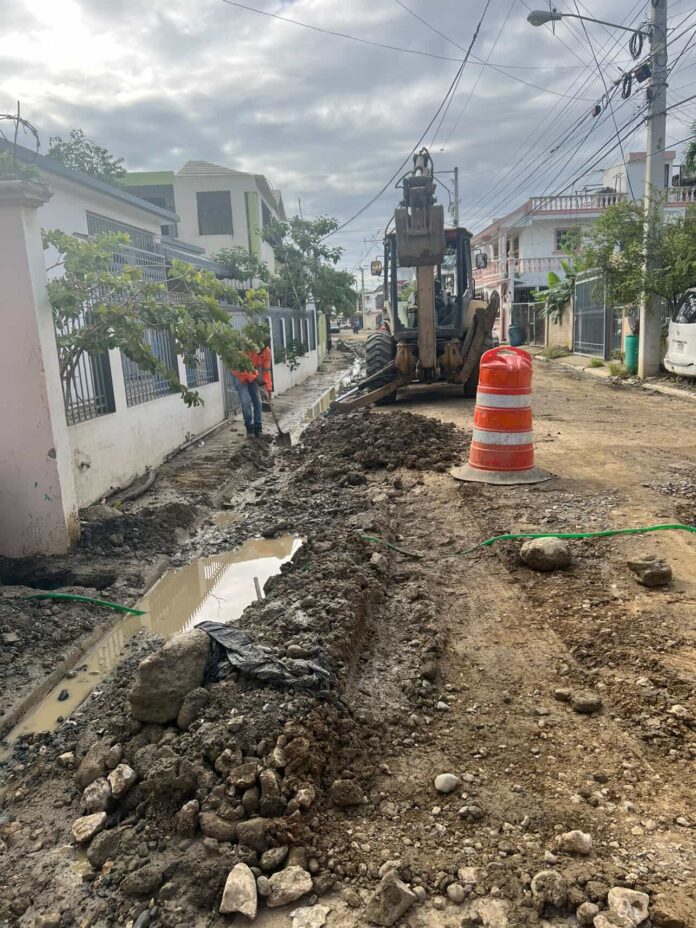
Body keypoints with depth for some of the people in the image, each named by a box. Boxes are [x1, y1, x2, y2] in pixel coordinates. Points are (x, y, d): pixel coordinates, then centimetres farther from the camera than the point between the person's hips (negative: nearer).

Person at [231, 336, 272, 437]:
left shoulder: (267, 351, -14)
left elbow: (266, 370, -9)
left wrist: (268, 388, -16)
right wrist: (255, 377, -40)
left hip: (254, 376, 5)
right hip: (240, 375, -5)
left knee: (258, 401, 0)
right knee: (246, 402, -11)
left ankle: (258, 428, 9)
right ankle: (249, 428, 0)